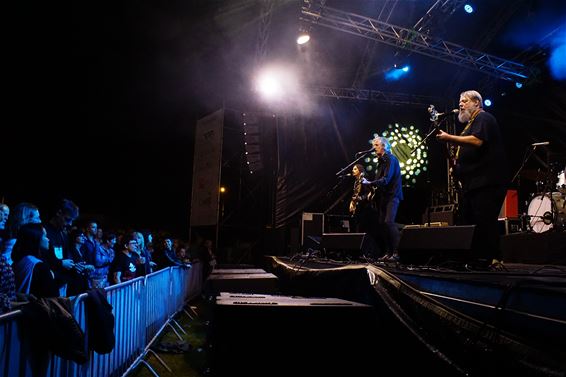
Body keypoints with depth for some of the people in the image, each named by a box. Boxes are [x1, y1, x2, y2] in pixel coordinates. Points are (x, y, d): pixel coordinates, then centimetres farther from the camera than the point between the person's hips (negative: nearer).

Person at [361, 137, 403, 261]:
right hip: (382, 196, 8)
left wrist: (369, 183, -23)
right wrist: (373, 190, 7)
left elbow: (386, 180, -19)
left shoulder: (390, 159, -8)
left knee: (388, 222, -18)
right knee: (381, 224, 3)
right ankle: (387, 252, 7)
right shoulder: (381, 161, 19)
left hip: (392, 195, -8)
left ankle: (395, 252, -14)